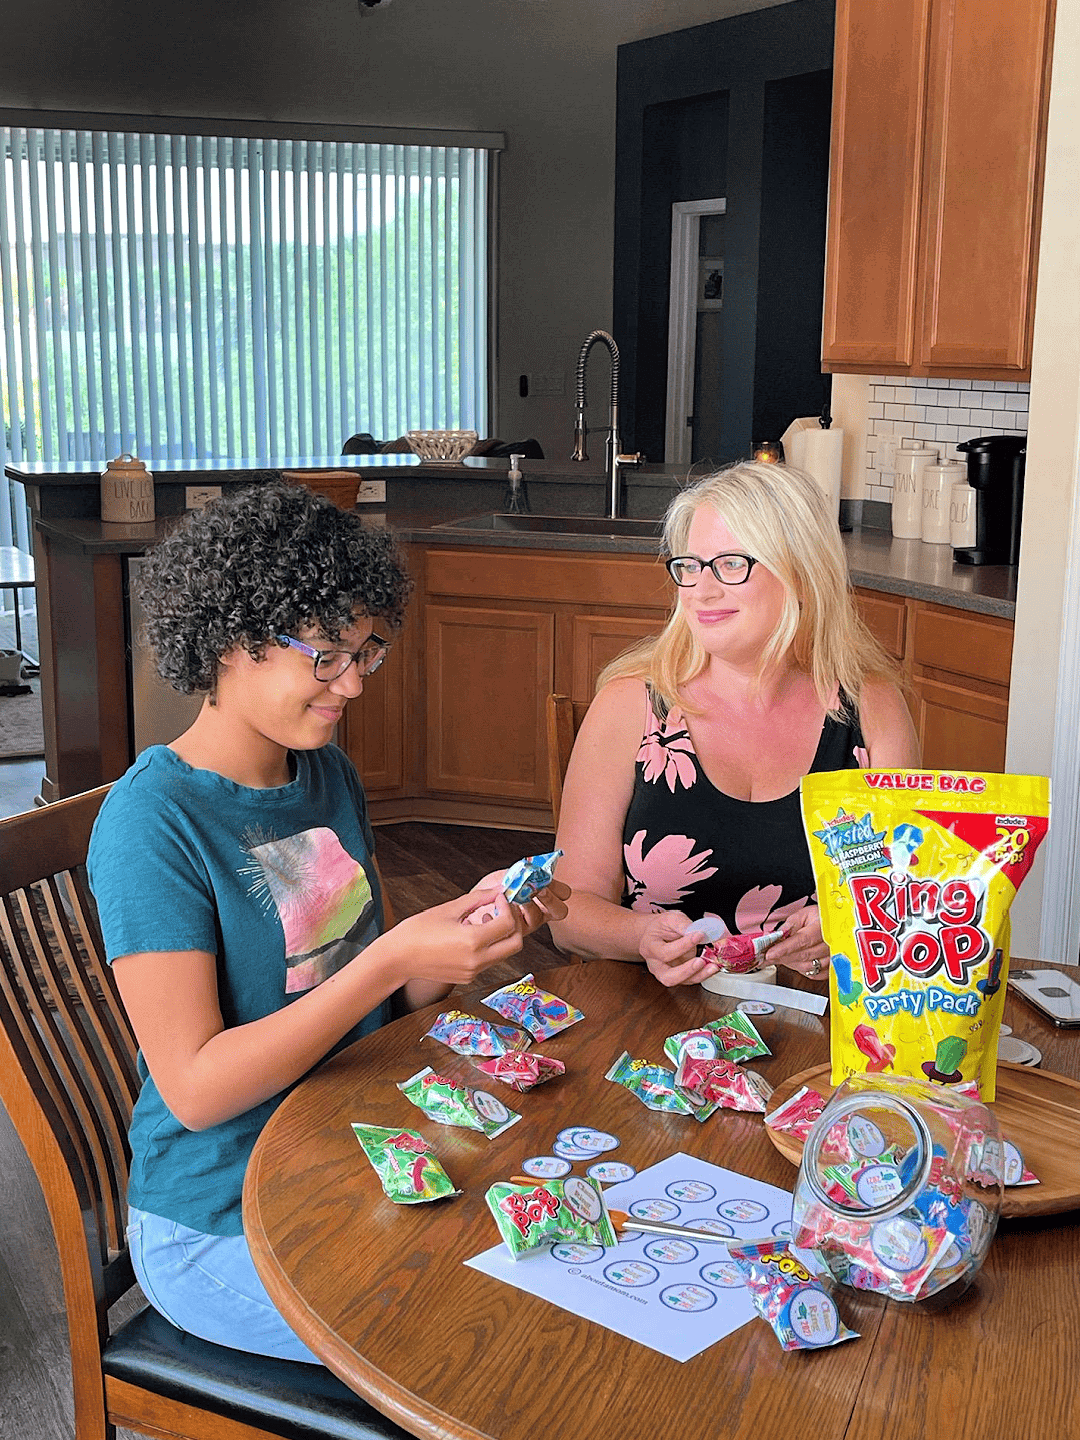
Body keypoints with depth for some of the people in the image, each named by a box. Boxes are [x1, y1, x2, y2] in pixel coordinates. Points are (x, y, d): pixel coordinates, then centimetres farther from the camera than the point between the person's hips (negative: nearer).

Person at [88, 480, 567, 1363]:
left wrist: (469, 923, -11)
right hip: (224, 1228, -6)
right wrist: (396, 959, -29)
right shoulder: (154, 820, -20)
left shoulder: (330, 776, 3)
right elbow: (194, 1087, -22)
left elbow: (370, 1001, 8)